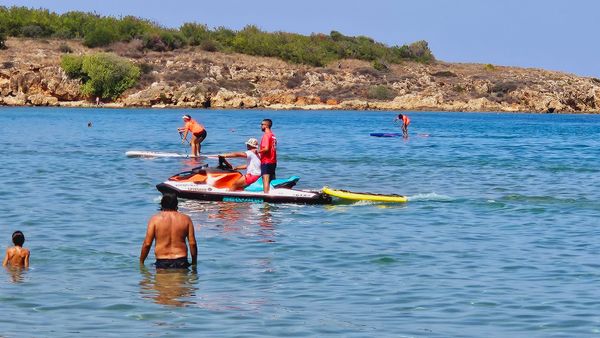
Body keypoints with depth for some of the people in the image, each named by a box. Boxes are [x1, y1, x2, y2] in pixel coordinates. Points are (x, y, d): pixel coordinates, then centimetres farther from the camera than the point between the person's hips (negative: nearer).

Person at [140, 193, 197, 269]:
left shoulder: (155, 219, 4)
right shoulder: (186, 219, 8)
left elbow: (147, 244, 2)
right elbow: (192, 243, 6)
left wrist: (141, 262, 12)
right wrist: (194, 263, 16)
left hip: (162, 263, -1)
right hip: (181, 261, 1)